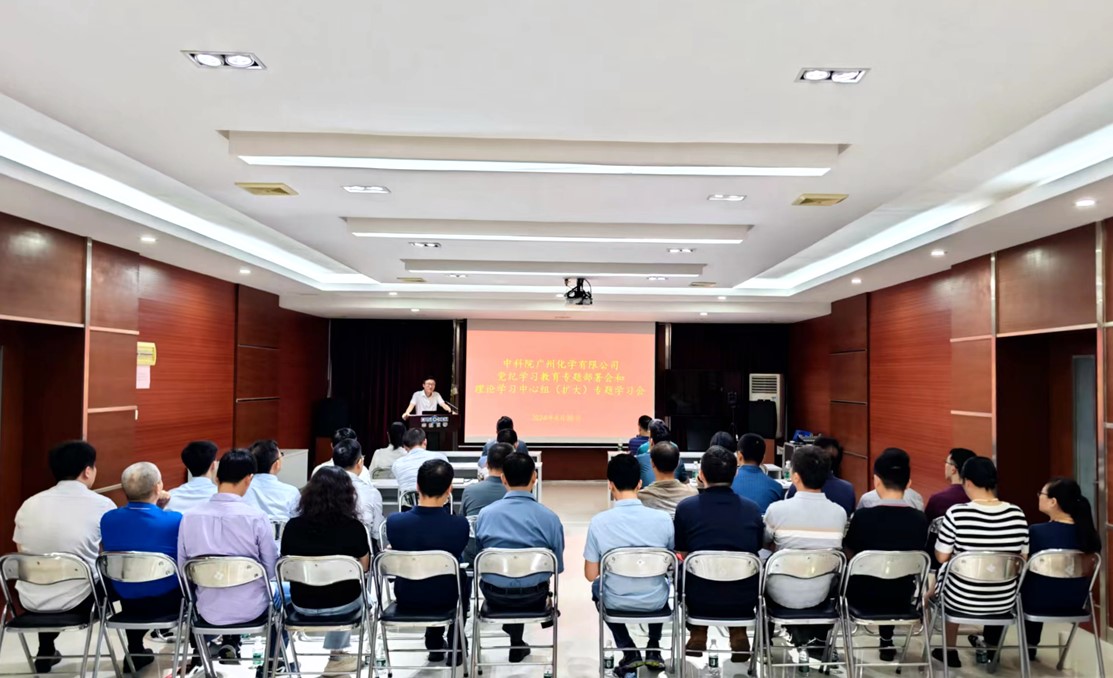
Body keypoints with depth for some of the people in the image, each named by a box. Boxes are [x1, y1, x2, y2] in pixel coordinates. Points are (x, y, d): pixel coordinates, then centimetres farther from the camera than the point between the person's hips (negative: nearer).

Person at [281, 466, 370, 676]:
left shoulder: (293, 526, -13)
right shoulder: (354, 527, -19)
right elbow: (364, 567, -4)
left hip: (302, 604, 2)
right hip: (342, 604, -2)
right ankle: (337, 655, 45)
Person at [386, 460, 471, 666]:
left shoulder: (394, 521, -22)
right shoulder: (460, 524, -26)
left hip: (406, 597, 2)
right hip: (444, 597, -2)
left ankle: (435, 644, 46)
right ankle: (457, 647, 40)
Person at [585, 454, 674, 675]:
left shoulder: (599, 522, -20)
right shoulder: (663, 518, -16)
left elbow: (591, 575, -12)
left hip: (616, 602, -1)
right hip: (655, 602, 2)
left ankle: (629, 652, 22)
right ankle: (654, 648, 32)